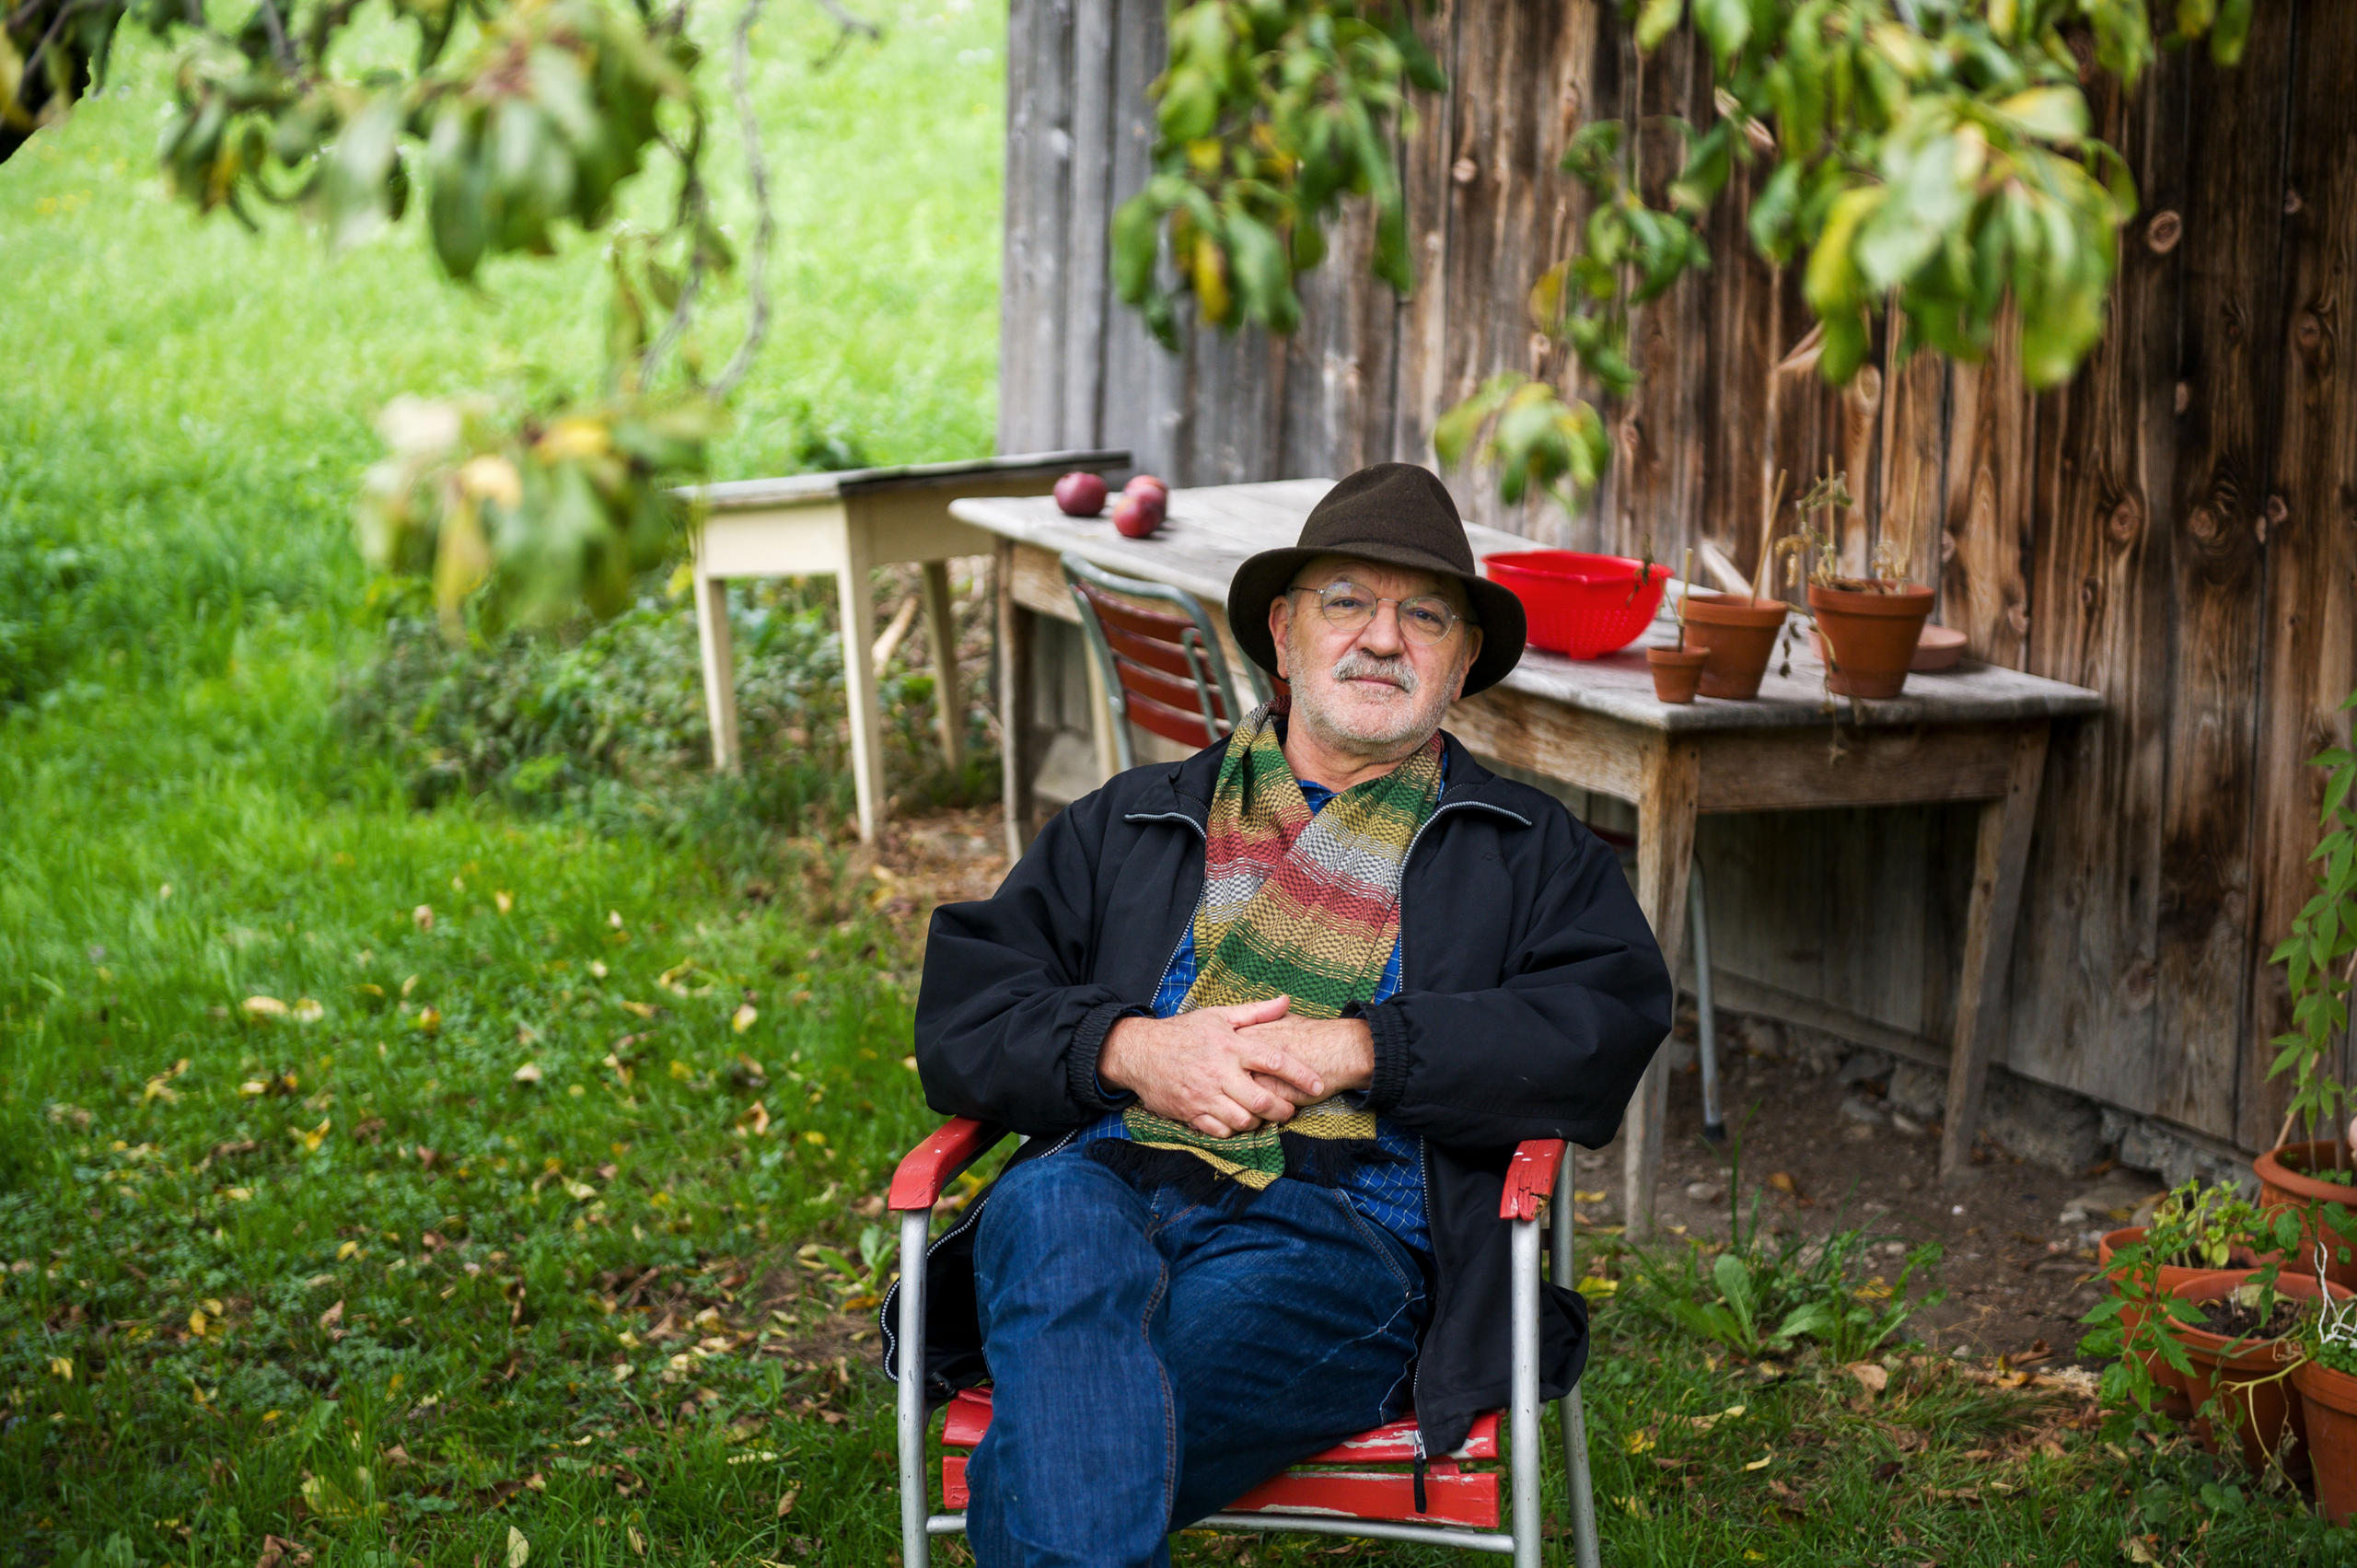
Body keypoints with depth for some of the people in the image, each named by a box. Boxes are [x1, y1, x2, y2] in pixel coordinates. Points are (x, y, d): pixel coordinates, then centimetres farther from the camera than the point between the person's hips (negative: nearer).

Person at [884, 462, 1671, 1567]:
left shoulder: (1530, 852, 25)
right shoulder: (1127, 824, 29)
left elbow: (1609, 1028, 5)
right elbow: (960, 1010, 18)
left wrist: (1357, 1051, -7)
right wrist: (1128, 1049, -4)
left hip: (1344, 1234, -2)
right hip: (1111, 1183, 2)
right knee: (1047, 1216, -39)